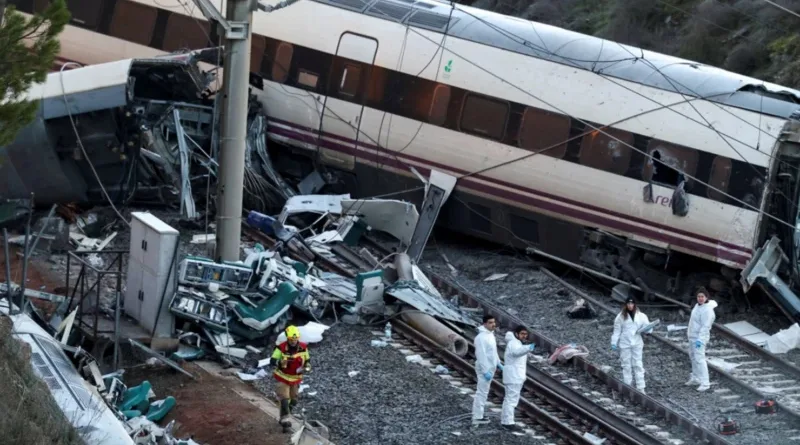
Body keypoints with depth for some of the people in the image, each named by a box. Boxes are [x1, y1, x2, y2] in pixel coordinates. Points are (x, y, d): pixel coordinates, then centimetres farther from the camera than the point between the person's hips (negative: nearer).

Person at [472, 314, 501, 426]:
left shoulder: (490, 334, 9)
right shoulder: (481, 337, -22)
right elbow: (481, 356, -25)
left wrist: (498, 363, 18)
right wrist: (485, 371, -26)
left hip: (490, 368, 10)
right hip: (484, 369, -10)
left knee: (483, 392, 15)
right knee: (482, 393, -6)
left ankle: (478, 415, 23)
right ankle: (477, 418, -2)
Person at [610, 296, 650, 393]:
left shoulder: (640, 316, 0)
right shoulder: (621, 316, -2)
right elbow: (617, 330, 1)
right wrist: (614, 343, -3)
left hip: (637, 344, 0)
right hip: (624, 344, 0)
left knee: (638, 365, 2)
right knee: (626, 365, 6)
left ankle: (640, 387, 5)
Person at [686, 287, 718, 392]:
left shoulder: (707, 310, -23)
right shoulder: (698, 305, 5)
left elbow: (705, 326, -27)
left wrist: (700, 339, -32)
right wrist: (689, 330, 28)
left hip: (700, 337, -10)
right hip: (692, 336, 10)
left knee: (699, 358, -15)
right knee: (693, 357, 20)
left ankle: (705, 383, -16)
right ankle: (695, 378, 35)